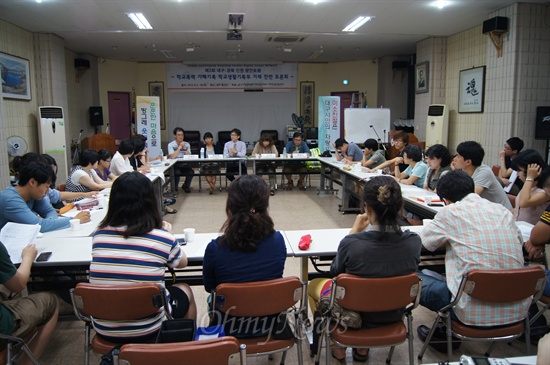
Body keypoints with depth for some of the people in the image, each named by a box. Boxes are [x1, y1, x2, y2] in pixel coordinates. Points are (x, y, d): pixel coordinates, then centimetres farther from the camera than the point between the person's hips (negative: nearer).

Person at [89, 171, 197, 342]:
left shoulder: (99, 234, -7)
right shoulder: (163, 238, -16)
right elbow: (182, 262, 4)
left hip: (104, 330, 4)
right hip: (147, 330, -3)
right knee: (185, 291, 26)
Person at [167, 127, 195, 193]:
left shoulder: (187, 144, 7)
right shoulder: (171, 145, -4)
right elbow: (172, 156, -18)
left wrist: (184, 148, -15)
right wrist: (179, 147, -16)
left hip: (184, 165, 3)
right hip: (175, 165, -3)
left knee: (191, 172, -25)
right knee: (177, 172, -34)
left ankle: (186, 186, 7)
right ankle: (175, 188, -4)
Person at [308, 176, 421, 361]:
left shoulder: (350, 243, -34)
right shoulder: (414, 242, -23)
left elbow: (335, 272, -10)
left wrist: (354, 231, -7)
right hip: (393, 316, 4)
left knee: (313, 284, 27)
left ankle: (338, 348, 31)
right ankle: (363, 347, 36)